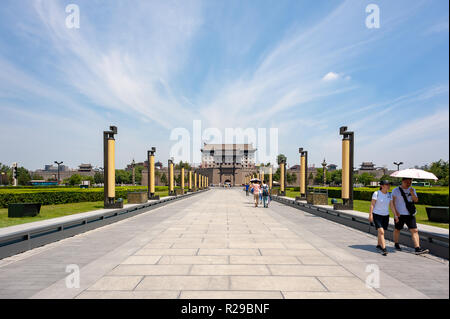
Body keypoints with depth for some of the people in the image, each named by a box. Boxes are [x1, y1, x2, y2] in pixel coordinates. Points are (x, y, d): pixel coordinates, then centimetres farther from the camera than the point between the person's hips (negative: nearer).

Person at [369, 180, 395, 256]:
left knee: (382, 232, 11)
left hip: (386, 215, 5)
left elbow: (392, 206, 6)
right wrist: (370, 215, -15)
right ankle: (384, 249, -16)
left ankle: (379, 245, 29)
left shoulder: (389, 195, 3)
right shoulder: (376, 193, -11)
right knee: (381, 231, -15)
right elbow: (372, 204, -11)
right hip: (377, 215, -5)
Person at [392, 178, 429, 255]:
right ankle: (396, 244, 28)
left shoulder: (412, 190, 9)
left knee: (415, 230, -6)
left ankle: (418, 249, -8)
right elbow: (392, 202, -6)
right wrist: (396, 213, -14)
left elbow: (416, 200, -1)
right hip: (399, 214, -3)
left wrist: (412, 193, -19)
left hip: (410, 214, 3)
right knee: (397, 230, 9)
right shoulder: (396, 190, -4)